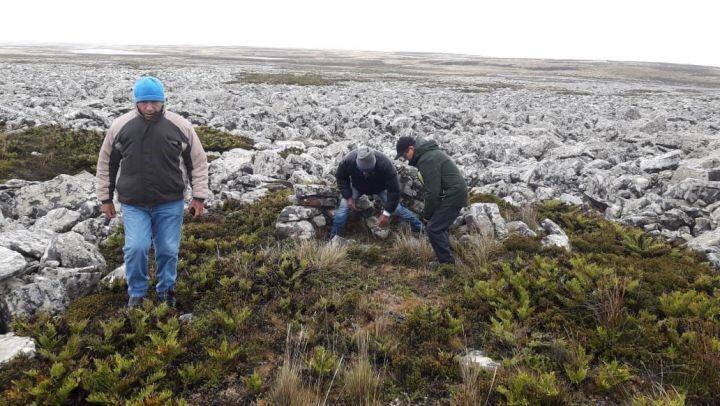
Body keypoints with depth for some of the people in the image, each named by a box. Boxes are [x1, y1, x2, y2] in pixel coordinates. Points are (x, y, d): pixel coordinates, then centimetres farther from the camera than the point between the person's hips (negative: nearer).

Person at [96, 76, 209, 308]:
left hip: (170, 204, 0)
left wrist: (199, 197, 1)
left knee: (168, 250, 6)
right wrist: (105, 198, 11)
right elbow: (106, 164, 9)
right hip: (133, 204, 0)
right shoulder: (120, 126, -3)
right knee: (136, 248, -9)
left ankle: (166, 293, 30)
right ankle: (136, 293, 16)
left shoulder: (180, 126, -6)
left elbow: (198, 162, 3)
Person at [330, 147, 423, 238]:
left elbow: (394, 190, -34)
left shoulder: (385, 164, -43)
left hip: (380, 188, -1)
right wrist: (348, 197, -23)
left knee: (395, 207, -3)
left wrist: (387, 213, -34)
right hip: (357, 187, 1)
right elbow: (341, 177, -15)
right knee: (344, 206, -12)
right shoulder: (348, 160, -38)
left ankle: (419, 227, 18)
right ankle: (333, 237, 4)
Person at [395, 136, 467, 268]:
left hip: (453, 194, -10)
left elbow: (432, 191, -21)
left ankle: (447, 262, 4)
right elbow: (433, 186, 15)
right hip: (455, 192, 10)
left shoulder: (427, 160, -21)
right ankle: (448, 256, 31)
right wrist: (428, 211, 12)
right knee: (439, 226, 20)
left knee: (433, 228, -6)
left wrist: (427, 213, -7)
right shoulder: (428, 153, 12)